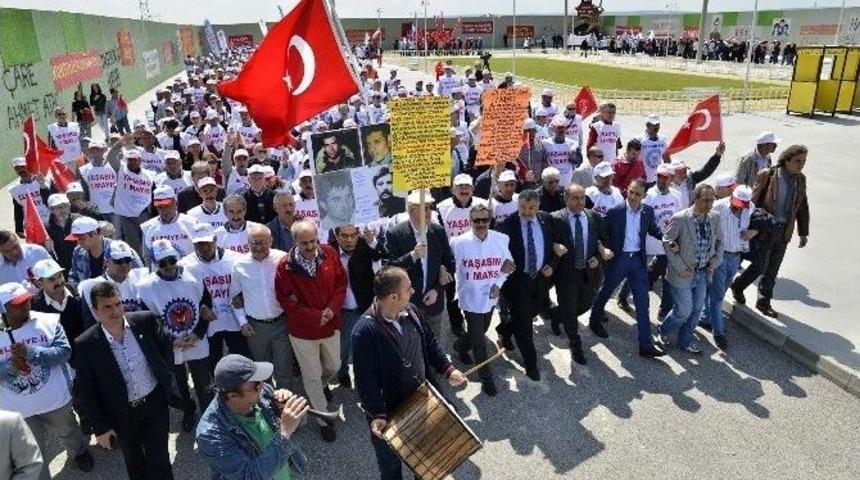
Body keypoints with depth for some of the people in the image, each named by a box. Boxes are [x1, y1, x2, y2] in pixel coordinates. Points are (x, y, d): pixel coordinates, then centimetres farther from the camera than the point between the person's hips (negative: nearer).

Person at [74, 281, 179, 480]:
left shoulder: (146, 321, -15)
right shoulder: (86, 345, -17)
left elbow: (166, 347, 4)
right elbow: (88, 391, -8)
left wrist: (165, 377, 0)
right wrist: (100, 427, -6)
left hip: (155, 402, 0)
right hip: (122, 414, 0)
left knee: (159, 460, 8)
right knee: (133, 461, 24)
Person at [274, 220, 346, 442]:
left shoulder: (330, 254, -9)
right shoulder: (285, 265, -19)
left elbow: (341, 283, 0)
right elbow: (285, 299, -14)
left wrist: (332, 309, -15)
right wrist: (315, 316, -18)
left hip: (331, 325, 3)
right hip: (302, 330, -3)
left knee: (334, 367, 22)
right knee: (312, 376, 9)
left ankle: (323, 385, 57)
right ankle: (324, 420, 27)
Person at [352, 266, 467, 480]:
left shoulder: (411, 311, -8)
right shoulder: (365, 331, -30)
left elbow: (429, 343, 7)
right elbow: (365, 379, -26)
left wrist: (448, 369, -1)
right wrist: (377, 414, -27)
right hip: (388, 411, -6)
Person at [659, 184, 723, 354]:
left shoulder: (715, 217, -2)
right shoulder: (680, 218, -19)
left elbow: (719, 240, 14)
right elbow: (667, 243, -11)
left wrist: (716, 260, -1)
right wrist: (679, 266, -15)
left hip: (703, 273, 6)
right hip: (684, 274, -6)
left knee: (696, 310, 16)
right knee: (684, 311, 0)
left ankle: (685, 342, 35)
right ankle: (664, 331, 29)